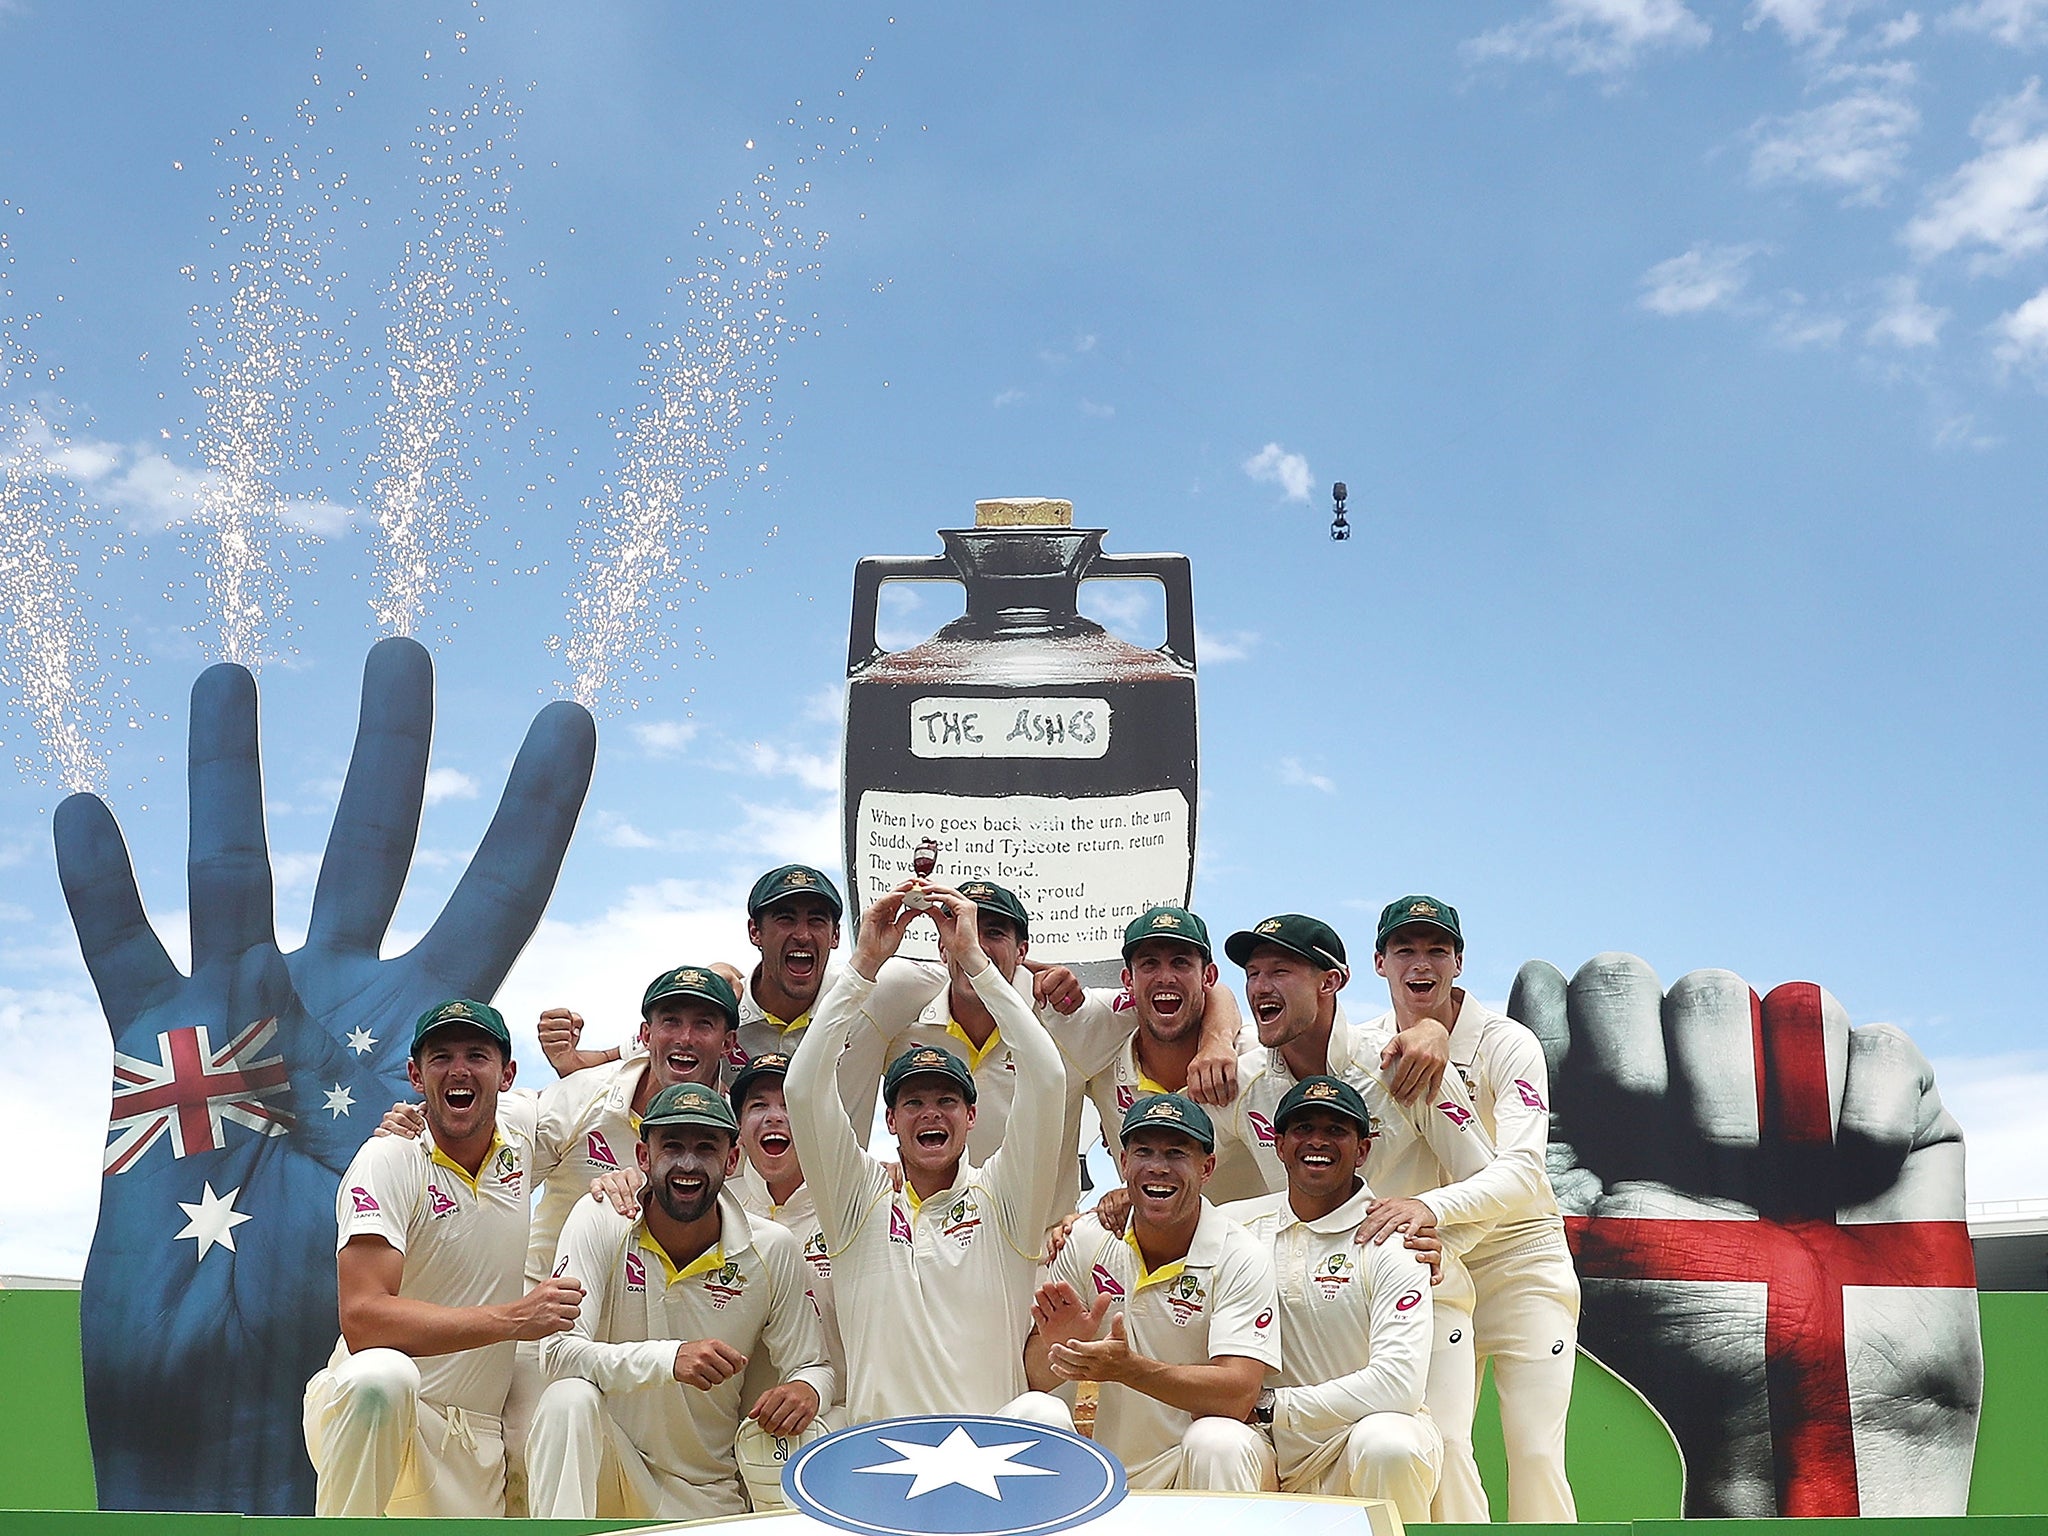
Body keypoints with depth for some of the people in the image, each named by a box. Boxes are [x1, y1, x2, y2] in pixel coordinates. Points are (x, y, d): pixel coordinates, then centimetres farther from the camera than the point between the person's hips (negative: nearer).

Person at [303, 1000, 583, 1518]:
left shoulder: (522, 1140, 4)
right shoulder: (391, 1159, -13)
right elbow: (362, 1319, -25)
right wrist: (512, 1318, -29)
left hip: (474, 1446, 5)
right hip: (368, 1415, -5)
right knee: (381, 1374, -37)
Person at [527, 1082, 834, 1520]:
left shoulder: (773, 1250, -6)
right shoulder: (600, 1221, -12)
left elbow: (814, 1367, 0)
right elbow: (561, 1351, -21)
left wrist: (806, 1390, -26)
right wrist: (669, 1358, -38)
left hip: (707, 1492, 3)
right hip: (607, 1464, -3)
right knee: (570, 1399, -30)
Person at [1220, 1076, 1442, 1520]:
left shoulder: (1389, 1242, -6)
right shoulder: (1235, 1226, 5)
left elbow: (1399, 1384, -16)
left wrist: (1271, 1404, -17)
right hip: (1274, 1453, 3)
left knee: (1387, 1442, -33)